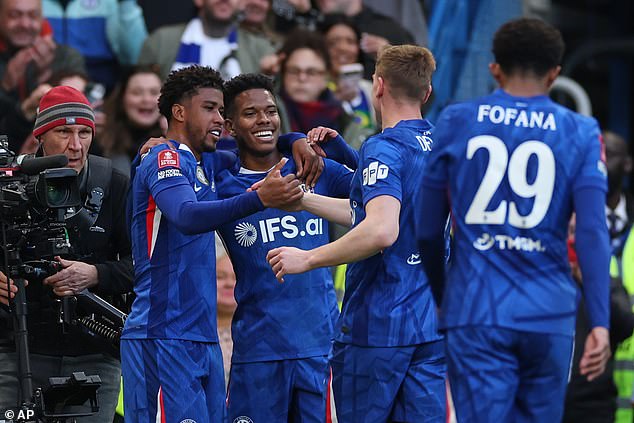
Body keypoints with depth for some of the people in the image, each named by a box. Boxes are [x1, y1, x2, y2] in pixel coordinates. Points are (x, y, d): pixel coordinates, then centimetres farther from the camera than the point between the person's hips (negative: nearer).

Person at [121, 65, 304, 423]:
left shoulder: (207, 164, 16)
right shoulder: (164, 160, -9)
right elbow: (187, 216, -28)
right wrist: (259, 199, -42)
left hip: (204, 339, 9)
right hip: (162, 337, -9)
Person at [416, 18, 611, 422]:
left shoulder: (455, 123, 5)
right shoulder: (580, 133, 2)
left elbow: (427, 231, 7)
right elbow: (592, 232, -7)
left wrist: (440, 297, 23)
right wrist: (600, 323, -8)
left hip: (476, 314, -1)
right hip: (549, 314, 1)